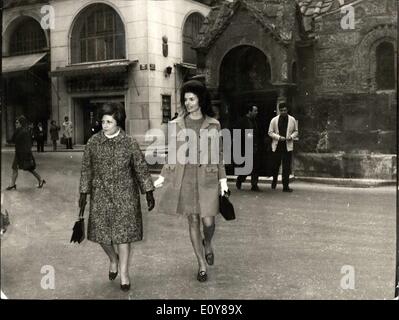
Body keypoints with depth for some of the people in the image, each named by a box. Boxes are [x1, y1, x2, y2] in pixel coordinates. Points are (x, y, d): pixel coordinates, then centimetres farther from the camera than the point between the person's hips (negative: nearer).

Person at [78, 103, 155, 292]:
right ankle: (113, 259, 35)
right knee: (101, 233, 4)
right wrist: (83, 193, 7)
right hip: (100, 194, 2)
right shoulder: (93, 142, -1)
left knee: (123, 233, 0)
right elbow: (86, 169, 7)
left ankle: (124, 274, 13)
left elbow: (141, 168, 0)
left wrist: (148, 193, -1)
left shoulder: (129, 143, -6)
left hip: (125, 195, -2)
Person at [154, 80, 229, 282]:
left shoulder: (214, 125, 3)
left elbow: (219, 154, 6)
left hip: (207, 177, -1)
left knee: (208, 221, -5)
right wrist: (163, 177, 5)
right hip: (183, 177, 1)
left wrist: (223, 179, -1)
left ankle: (207, 244, 32)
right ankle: (202, 264, 19)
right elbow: (172, 153, 10)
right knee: (192, 220, 5)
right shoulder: (176, 125, 5)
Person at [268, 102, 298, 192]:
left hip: (288, 146, 0)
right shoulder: (274, 120, 1)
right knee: (275, 165, 10)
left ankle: (285, 186, 2)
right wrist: (279, 137, -13)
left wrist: (291, 136, -8)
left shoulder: (292, 120, 4)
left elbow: (296, 131, 12)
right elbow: (270, 132, 2)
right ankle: (274, 182, 35)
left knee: (286, 167, -3)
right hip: (277, 146, 0)